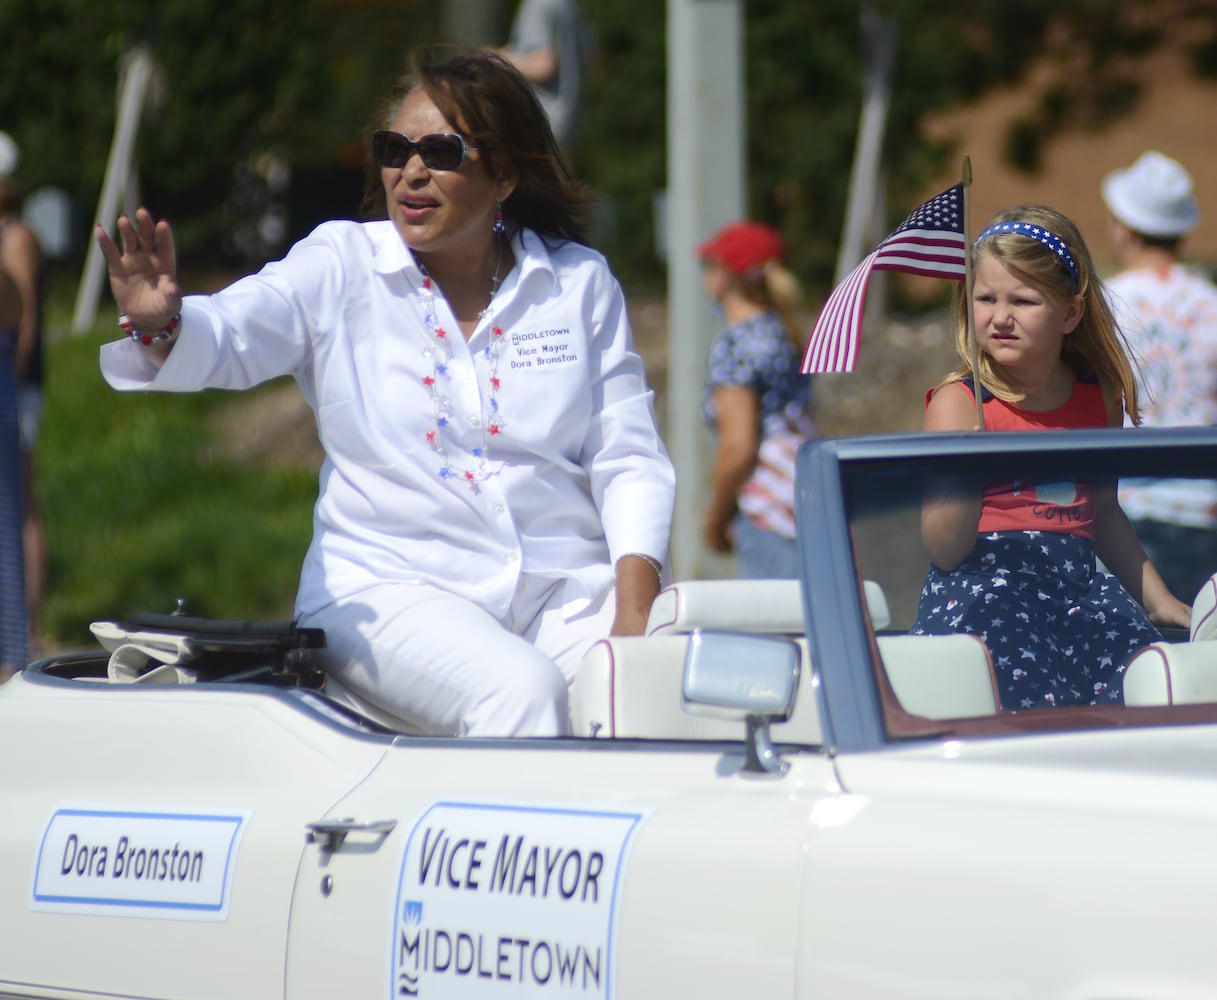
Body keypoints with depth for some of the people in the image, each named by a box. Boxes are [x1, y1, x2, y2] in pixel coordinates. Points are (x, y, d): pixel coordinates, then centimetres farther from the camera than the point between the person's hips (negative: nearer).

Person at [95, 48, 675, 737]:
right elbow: (227, 338, -10)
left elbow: (628, 460, 8)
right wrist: (158, 325, -35)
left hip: (566, 591, 2)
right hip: (391, 587, -2)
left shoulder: (581, 283, 11)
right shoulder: (341, 269, 6)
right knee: (520, 691, -32)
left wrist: (634, 613, -7)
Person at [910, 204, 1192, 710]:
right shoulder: (956, 403, -4)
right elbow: (944, 551, -10)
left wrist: (1154, 595, 24)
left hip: (1077, 586, 5)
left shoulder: (1099, 396, 11)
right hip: (983, 587, -5)